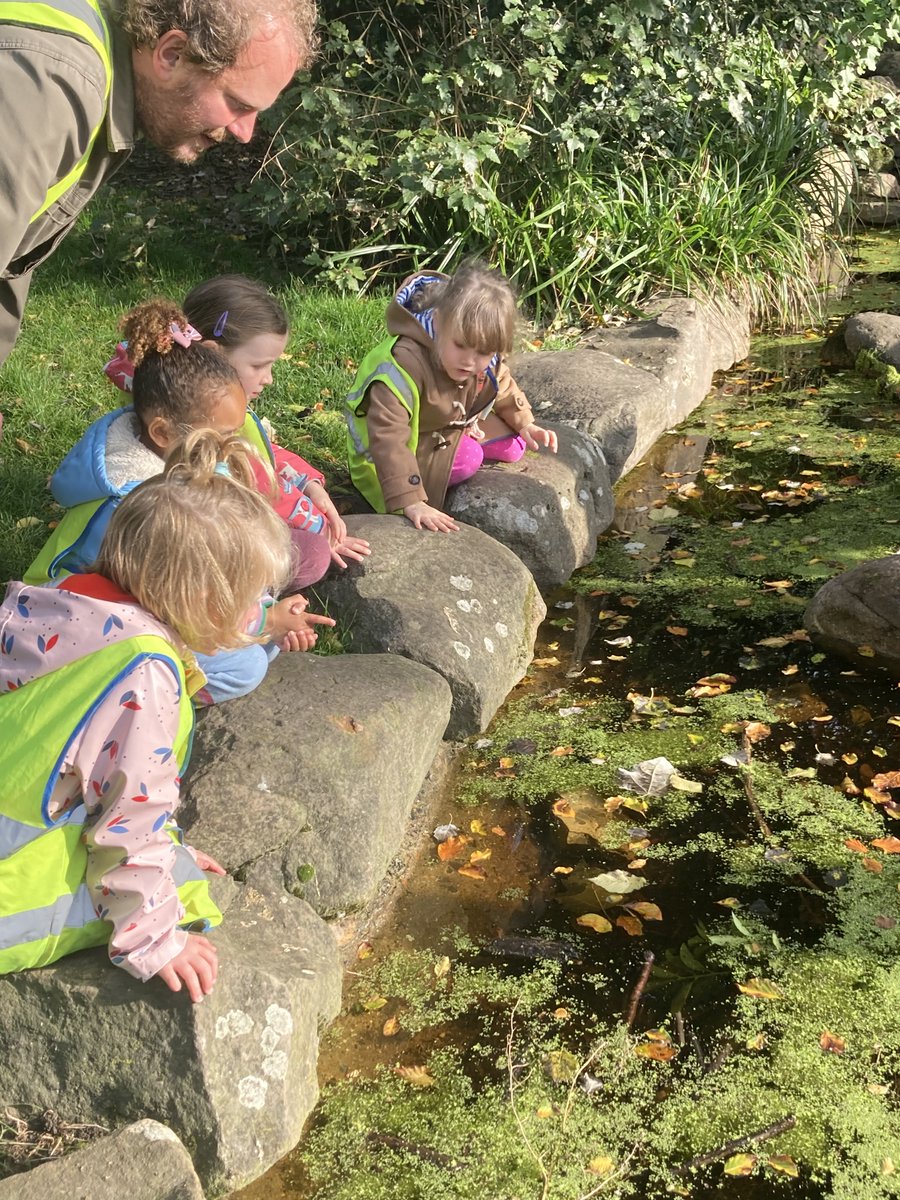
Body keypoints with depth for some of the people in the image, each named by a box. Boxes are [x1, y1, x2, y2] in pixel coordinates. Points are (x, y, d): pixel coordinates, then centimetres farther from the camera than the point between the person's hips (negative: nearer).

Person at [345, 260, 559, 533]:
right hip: (411, 441, -7)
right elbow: (388, 437, -47)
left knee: (513, 447, 0)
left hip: (456, 424, 7)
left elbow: (502, 387, 10)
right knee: (468, 459, -27)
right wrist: (412, 502, -53)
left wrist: (525, 424, 0)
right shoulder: (405, 363, -42)